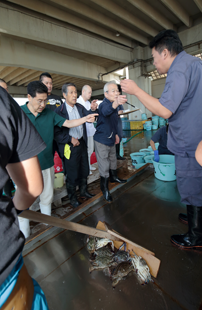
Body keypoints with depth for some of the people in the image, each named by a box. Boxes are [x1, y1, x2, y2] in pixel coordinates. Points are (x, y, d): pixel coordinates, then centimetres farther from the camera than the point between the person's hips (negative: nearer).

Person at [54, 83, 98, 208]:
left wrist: (92, 109, -24)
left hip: (82, 143, 6)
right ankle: (72, 197, 32)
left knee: (84, 170, 19)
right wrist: (70, 139, -19)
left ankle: (84, 191, 41)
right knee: (72, 174, 9)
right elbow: (57, 132, -14)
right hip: (69, 146, -6)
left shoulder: (80, 107, 7)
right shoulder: (59, 111, -11)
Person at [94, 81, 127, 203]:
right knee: (104, 166, 0)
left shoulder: (114, 104, 9)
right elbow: (106, 111, -46)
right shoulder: (104, 104, -19)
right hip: (102, 140, -8)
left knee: (113, 160, 24)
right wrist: (115, 103, -65)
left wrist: (116, 134, 18)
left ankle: (114, 177, 47)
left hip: (111, 139, 8)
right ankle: (105, 189, 18)